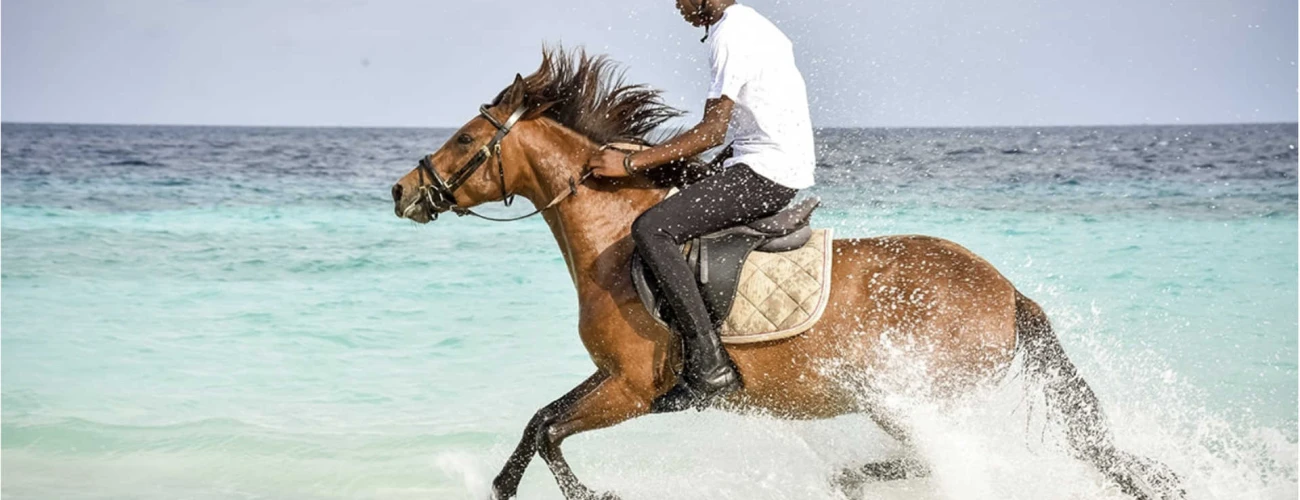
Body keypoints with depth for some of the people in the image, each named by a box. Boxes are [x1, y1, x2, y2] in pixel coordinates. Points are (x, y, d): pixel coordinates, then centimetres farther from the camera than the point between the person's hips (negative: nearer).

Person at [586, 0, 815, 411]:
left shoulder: (730, 35, -13)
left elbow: (712, 132, -18)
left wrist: (631, 163, -15)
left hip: (764, 172, -11)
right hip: (778, 168, 11)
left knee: (652, 229, -20)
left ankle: (709, 364, -25)